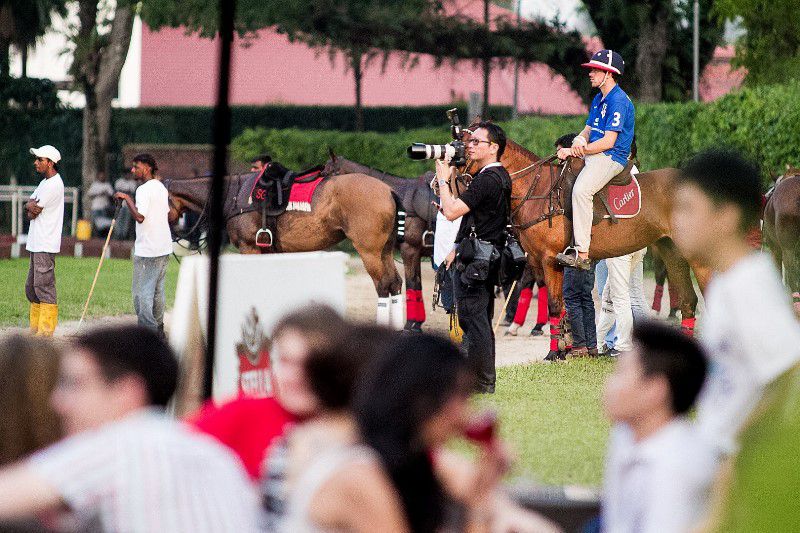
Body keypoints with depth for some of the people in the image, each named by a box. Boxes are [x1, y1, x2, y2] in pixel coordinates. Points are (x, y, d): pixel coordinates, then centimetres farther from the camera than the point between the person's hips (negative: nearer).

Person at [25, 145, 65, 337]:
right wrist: (31, 206, -7)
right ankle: (35, 329, 17)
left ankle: (46, 331, -11)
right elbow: (29, 207, 14)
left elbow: (33, 212, -13)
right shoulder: (44, 182, 18)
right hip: (36, 243, 10)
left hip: (46, 245, -10)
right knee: (32, 288, 13)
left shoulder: (53, 185, -14)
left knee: (44, 286, -11)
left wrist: (31, 207, 7)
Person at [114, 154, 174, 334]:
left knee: (141, 291, -8)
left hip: (147, 251, -9)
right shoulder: (161, 187, 13)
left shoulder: (144, 189, -15)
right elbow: (169, 215, 22)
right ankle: (158, 328, 22)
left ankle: (148, 329, -14)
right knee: (157, 289, 17)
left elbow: (139, 217, -28)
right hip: (164, 246, 9)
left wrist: (127, 198, -20)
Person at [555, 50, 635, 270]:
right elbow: (588, 130, 19)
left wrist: (575, 151, -16)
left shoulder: (618, 101, -14)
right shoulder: (599, 99, 18)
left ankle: (582, 254, -36)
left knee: (581, 189, -33)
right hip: (592, 153, 11)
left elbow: (609, 141, -19)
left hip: (611, 158, -11)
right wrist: (579, 141, -6)